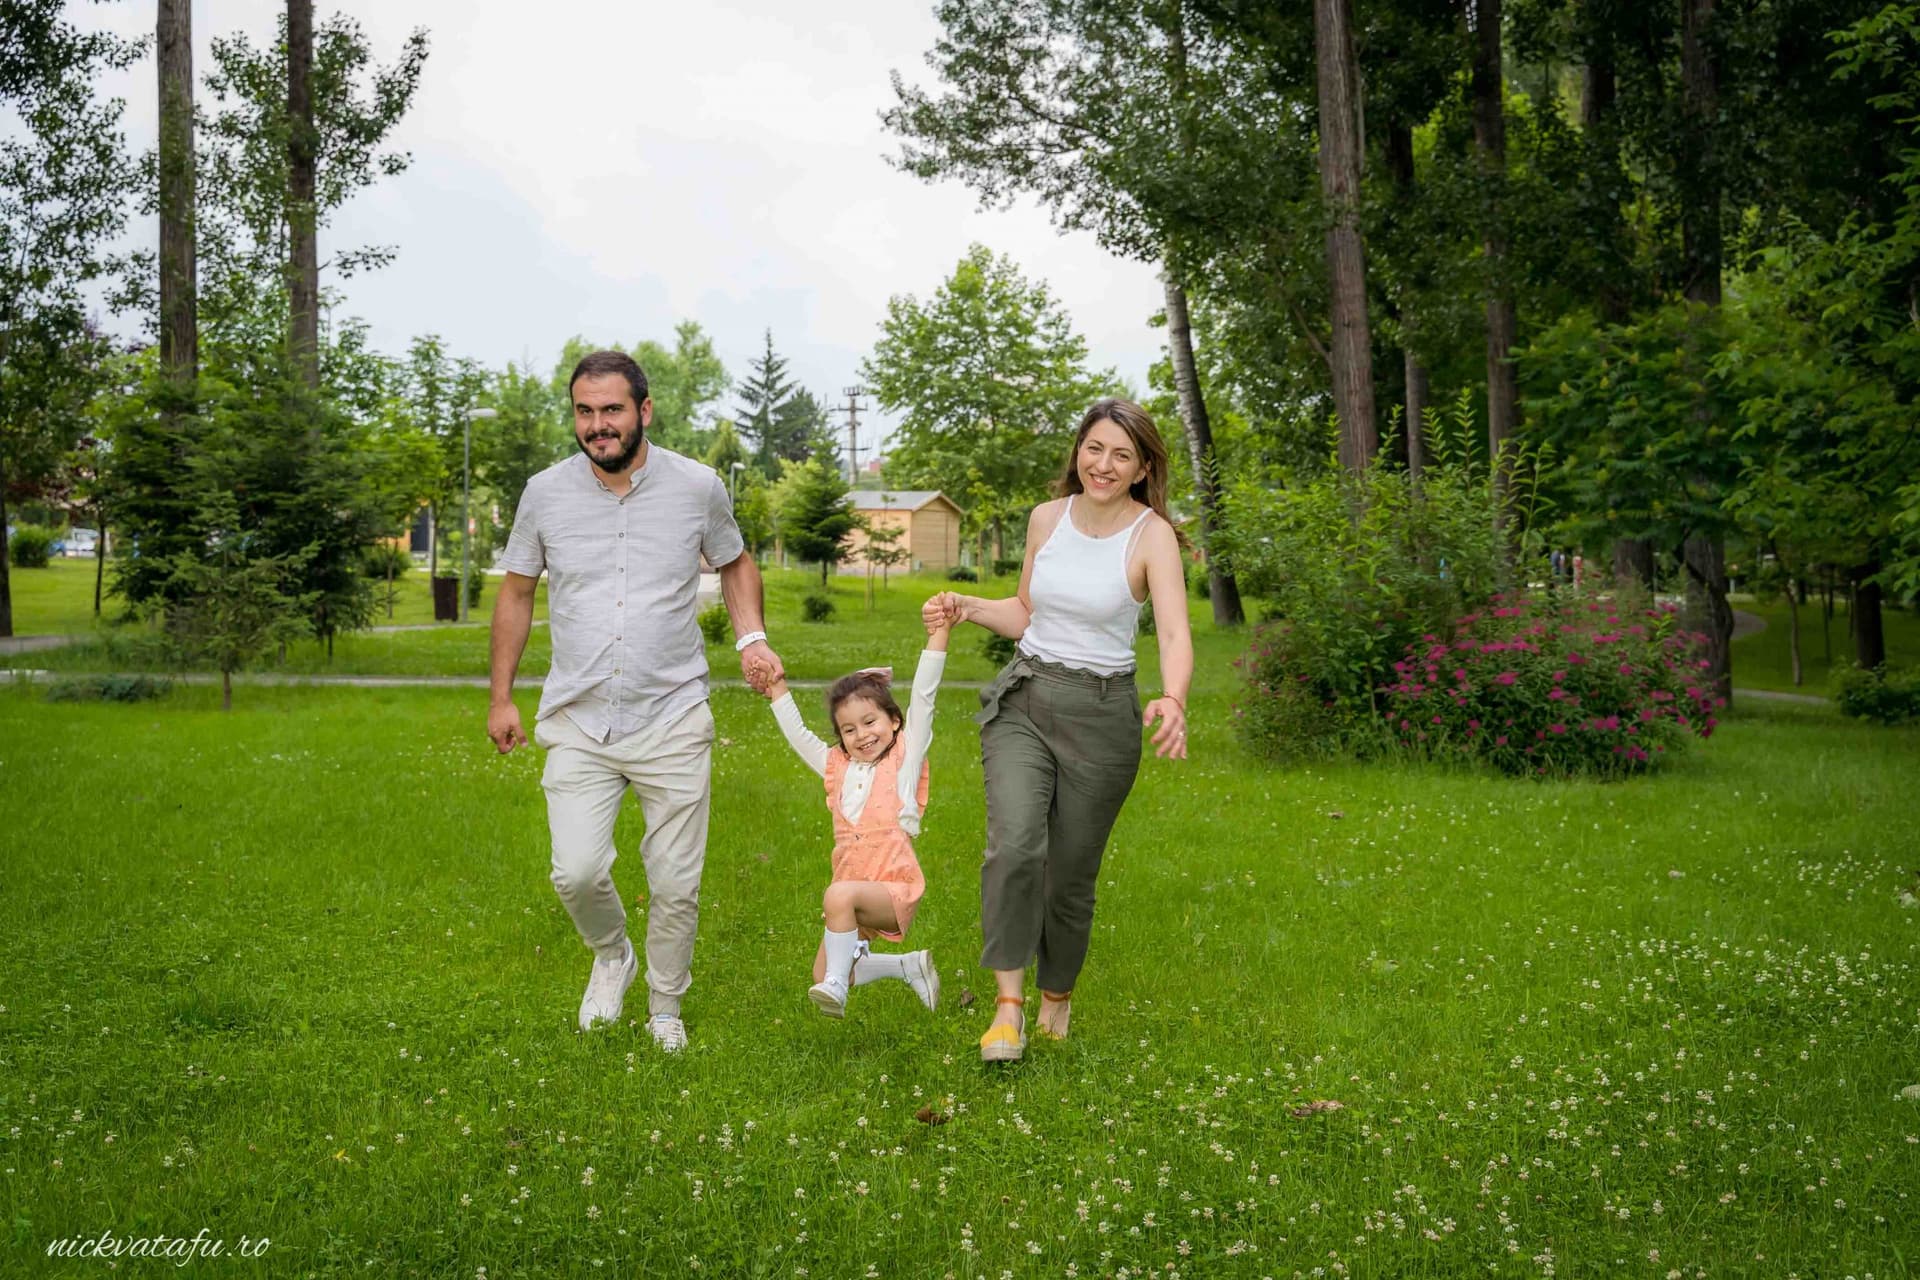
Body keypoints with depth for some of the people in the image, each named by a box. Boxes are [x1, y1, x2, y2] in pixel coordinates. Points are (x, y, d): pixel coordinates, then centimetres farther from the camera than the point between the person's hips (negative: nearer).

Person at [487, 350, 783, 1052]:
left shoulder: (697, 487, -3)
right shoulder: (546, 492, -1)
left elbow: (734, 562, 15)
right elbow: (515, 593, 11)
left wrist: (751, 637, -3)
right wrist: (501, 698, 10)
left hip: (672, 722, 0)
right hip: (578, 723, 1)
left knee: (676, 886, 4)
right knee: (577, 873, -11)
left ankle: (665, 1009, 29)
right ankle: (610, 956, 23)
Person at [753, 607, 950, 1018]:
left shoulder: (905, 758, -2)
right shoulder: (838, 767, 12)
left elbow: (923, 698, -11)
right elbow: (799, 736, 21)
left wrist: (937, 636, -19)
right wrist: (777, 689, 16)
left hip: (895, 889, -7)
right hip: (854, 894, 7)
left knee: (839, 895, -35)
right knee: (822, 974, 3)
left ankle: (837, 987, -24)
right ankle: (910, 966, 21)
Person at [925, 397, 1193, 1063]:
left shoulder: (1152, 535, -10)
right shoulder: (1047, 518, 3)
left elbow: (1175, 634, -24)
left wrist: (1173, 701, -43)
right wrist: (965, 606, 1)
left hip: (1101, 714, -2)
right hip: (1023, 700, 2)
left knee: (1071, 872, 7)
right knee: (1014, 843, -21)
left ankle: (1057, 991, 33)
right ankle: (1009, 1002, -12)